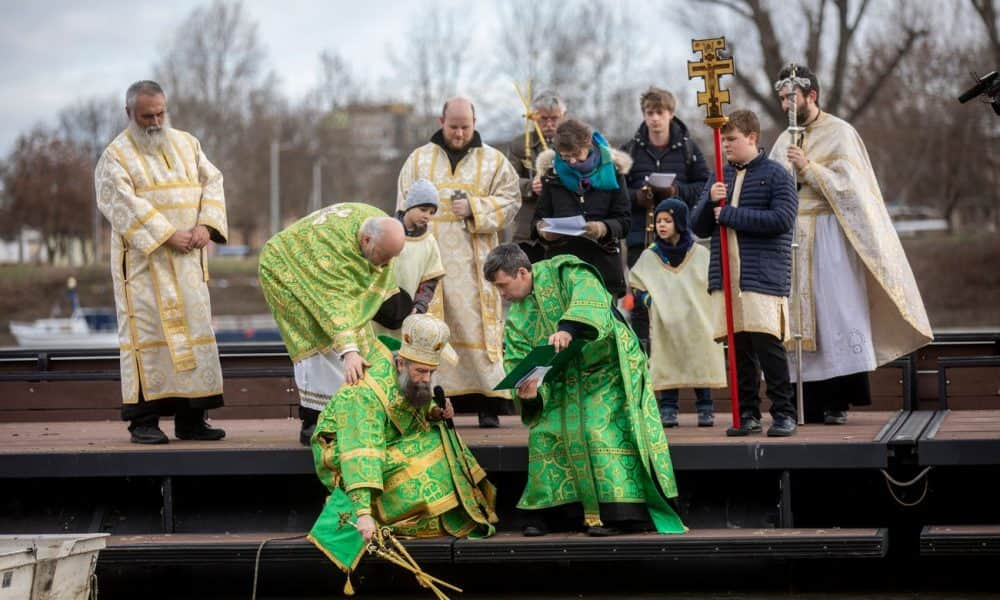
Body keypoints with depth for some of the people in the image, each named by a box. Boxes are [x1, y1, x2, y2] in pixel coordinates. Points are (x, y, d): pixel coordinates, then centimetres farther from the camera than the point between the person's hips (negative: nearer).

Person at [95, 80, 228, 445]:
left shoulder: (186, 144, 14)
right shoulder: (116, 156, -3)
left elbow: (212, 181, 8)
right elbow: (125, 203, -14)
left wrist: (206, 224, -10)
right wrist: (167, 235, -22)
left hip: (187, 258, 5)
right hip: (144, 259, -5)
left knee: (194, 329, 3)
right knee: (148, 329, -7)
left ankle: (191, 419, 7)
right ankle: (143, 420, -5)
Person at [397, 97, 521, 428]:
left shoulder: (494, 161, 11)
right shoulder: (419, 160, 14)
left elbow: (510, 201, 5)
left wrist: (474, 208, -10)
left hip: (475, 262, -1)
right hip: (430, 260, 1)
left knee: (479, 328, -7)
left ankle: (489, 404, -6)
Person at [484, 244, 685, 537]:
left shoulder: (563, 271, -9)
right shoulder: (516, 317, 8)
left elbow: (591, 298, -30)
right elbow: (519, 361, 0)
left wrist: (569, 328, -48)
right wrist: (527, 391, -22)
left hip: (604, 369, -7)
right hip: (563, 382, 7)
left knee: (602, 428, -19)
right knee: (544, 432, -3)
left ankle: (612, 510, -17)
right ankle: (548, 508, 6)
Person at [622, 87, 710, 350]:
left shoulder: (687, 148, 6)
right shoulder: (630, 149, 7)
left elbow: (704, 186, 4)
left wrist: (677, 191, -12)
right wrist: (636, 197, -13)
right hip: (639, 235, 1)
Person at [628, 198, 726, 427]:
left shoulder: (700, 254, 4)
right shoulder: (650, 256, 6)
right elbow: (636, 286, 10)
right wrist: (649, 300, -5)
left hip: (697, 323, 0)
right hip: (664, 325, 0)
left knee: (700, 363, 1)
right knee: (668, 365, -2)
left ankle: (705, 408, 8)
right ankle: (667, 409, 3)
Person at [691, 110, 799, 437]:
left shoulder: (775, 175, -1)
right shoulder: (721, 178, 16)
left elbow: (782, 219, -14)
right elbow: (699, 227, 16)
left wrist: (730, 215, -11)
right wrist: (710, 202, -6)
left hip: (764, 275, -5)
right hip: (726, 275, 5)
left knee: (767, 343, -10)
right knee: (739, 347, 6)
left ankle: (784, 412, -2)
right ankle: (748, 413, 13)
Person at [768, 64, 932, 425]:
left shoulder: (839, 133, 0)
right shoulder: (784, 142, 18)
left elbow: (848, 184, -9)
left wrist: (808, 169, -15)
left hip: (829, 234, -5)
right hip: (793, 237, 6)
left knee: (835, 311, -10)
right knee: (801, 315, -1)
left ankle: (838, 401, -10)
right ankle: (813, 403, -1)